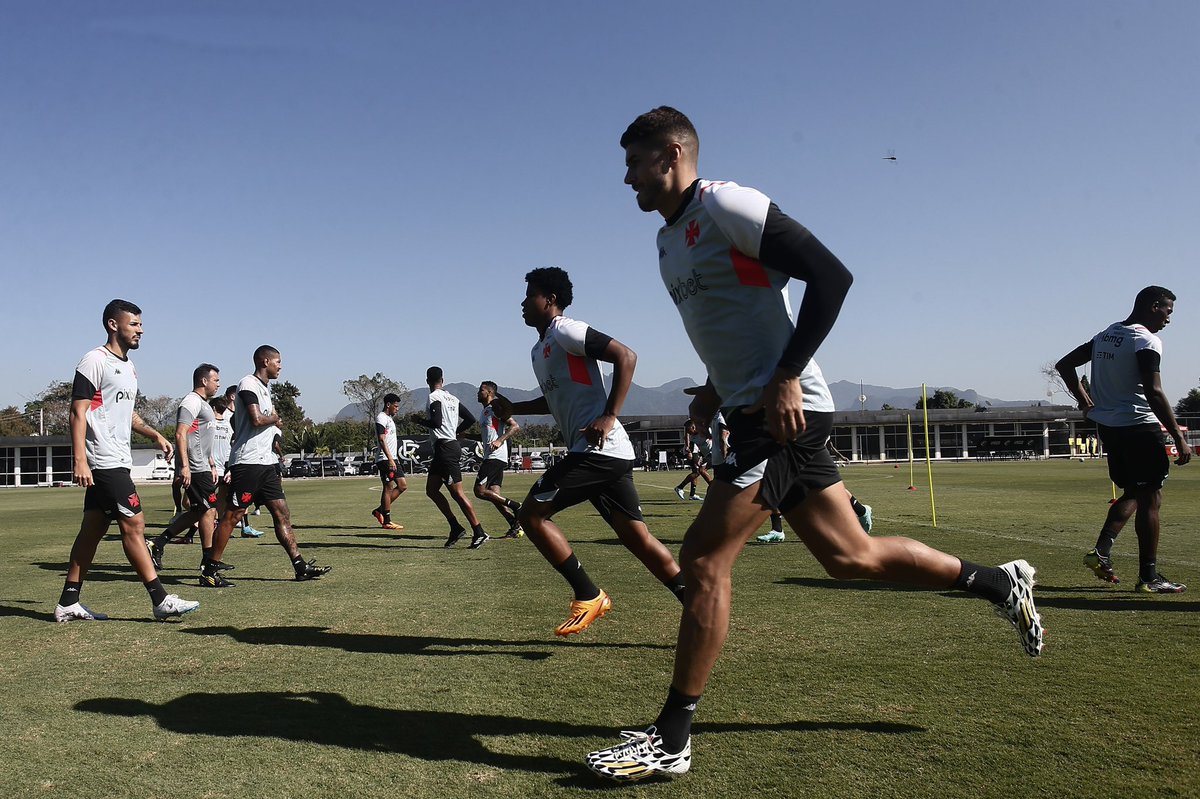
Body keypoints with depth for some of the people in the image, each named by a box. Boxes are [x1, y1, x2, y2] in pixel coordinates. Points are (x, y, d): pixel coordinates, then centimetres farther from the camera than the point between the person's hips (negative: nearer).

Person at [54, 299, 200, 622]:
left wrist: (154, 434, 13)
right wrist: (79, 459, -22)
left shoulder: (129, 367, 18)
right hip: (104, 461, -9)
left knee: (93, 528, 11)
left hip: (116, 460, 9)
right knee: (134, 524, -9)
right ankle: (160, 600, -5)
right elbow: (78, 412, -15)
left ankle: (68, 604, 18)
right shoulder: (95, 361, -10)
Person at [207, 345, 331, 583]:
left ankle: (301, 567, 7)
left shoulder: (264, 388, 21)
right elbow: (256, 419, -20)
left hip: (266, 462, 10)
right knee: (232, 516, -6)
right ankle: (209, 572, 1)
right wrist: (276, 419, -2)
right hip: (248, 462, -10)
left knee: (282, 513, 6)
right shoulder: (248, 384, -9)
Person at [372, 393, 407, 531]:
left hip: (392, 458, 10)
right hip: (385, 459, -10)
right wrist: (390, 459, -24)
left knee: (403, 485, 7)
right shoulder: (381, 418, -10)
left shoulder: (389, 418, 20)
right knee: (388, 487, -6)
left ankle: (380, 511, 13)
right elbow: (381, 440, -19)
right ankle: (386, 522, -1)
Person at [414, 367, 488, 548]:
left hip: (445, 448, -9)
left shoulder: (434, 397, -10)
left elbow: (436, 423, -22)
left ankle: (479, 533, -7)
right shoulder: (452, 398, 15)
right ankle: (455, 527, 10)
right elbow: (470, 419, 15)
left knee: (457, 492, -8)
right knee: (431, 489, 13)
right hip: (451, 444, 9)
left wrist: (419, 420, -4)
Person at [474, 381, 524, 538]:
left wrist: (500, 440, -27)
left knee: (480, 491, -12)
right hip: (490, 457, 10)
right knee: (494, 495, 4)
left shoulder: (495, 407, -6)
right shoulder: (485, 411, 23)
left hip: (495, 457, -10)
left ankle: (516, 506, -9)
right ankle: (516, 526, 1)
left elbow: (515, 426, -16)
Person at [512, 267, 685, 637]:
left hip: (598, 448, -9)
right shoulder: (540, 349, 24)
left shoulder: (565, 331, -5)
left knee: (532, 513, -6)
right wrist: (513, 408, 29)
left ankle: (588, 596, -1)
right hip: (611, 454, 9)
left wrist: (609, 417, -21)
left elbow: (626, 356, -15)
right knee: (637, 537, 7)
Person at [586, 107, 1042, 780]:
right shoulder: (668, 241, 17)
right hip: (755, 414, 10)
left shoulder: (724, 205, -10)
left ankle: (671, 740, 0)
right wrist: (714, 390, 14)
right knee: (851, 557, 14)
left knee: (704, 560, -10)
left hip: (786, 409, -9)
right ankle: (1001, 582, 32)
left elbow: (831, 275, -16)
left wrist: (786, 378, -21)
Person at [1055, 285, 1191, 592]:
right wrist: (1179, 438, -19)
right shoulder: (1147, 341, -13)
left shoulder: (1105, 335, 12)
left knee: (1131, 493, 19)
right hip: (1138, 426, -8)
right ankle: (1149, 576, 3)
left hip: (1107, 425, 8)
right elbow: (1153, 393, -22)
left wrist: (1085, 402, 18)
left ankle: (1101, 551, 8)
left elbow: (1064, 365, 18)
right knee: (1150, 498, -1)